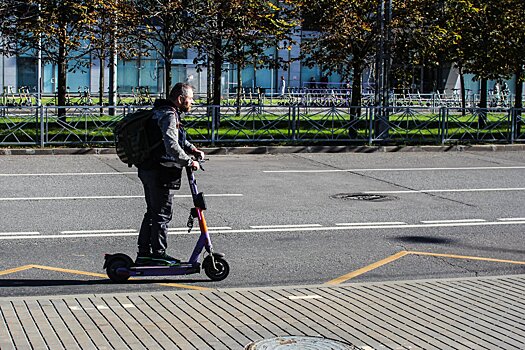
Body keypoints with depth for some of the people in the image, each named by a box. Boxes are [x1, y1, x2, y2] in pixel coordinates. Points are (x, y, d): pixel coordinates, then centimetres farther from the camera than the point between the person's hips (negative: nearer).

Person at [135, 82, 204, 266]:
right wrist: (189, 162, -21)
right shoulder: (169, 115, -17)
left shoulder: (161, 112, 16)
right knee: (162, 214, -1)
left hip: (148, 170, 10)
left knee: (152, 212, 17)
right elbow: (172, 146, -30)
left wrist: (192, 149, 12)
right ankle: (159, 255, 6)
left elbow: (177, 138, 28)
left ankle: (144, 254, 22)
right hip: (160, 171, -10)